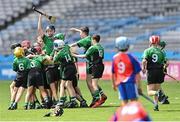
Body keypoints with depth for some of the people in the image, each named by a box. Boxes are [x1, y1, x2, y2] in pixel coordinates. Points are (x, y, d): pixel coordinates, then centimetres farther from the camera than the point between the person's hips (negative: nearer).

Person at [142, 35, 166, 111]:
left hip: (151, 71, -3)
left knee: (150, 91, -1)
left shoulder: (147, 50, -1)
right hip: (159, 71, 3)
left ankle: (157, 93, -33)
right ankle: (156, 105, 9)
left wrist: (143, 68, 0)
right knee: (156, 89, 17)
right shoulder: (161, 52, 7)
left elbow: (144, 61, -16)